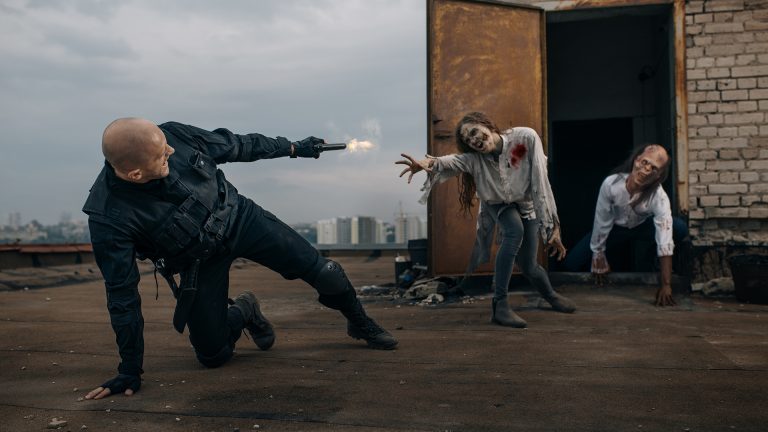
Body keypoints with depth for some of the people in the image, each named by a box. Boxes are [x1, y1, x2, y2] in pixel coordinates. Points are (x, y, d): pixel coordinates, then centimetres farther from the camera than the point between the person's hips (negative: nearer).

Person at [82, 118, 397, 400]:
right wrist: (130, 371, -10)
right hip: (200, 261, -1)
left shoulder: (175, 134, -22)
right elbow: (122, 295, -18)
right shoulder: (109, 217, -28)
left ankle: (361, 324, 25)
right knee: (213, 355, -2)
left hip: (240, 218, 2)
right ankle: (244, 311, 30)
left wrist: (292, 147, 9)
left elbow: (232, 146, -2)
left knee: (323, 272, -5)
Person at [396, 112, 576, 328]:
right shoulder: (473, 158, -24)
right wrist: (429, 163, -68)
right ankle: (500, 306, -28)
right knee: (515, 231, -33)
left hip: (527, 204, 0)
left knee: (528, 266, -3)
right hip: (498, 204, 0)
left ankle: (551, 295, 34)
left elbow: (540, 182, -28)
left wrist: (553, 226, -29)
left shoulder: (526, 138, -28)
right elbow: (452, 161, -44)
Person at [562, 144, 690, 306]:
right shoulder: (611, 183, -33)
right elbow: (601, 221, -20)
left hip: (643, 227, 0)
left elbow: (665, 242, -39)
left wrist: (666, 285, -44)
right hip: (615, 229, 0)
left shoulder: (659, 197, -34)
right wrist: (598, 255, -9)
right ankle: (620, 251, 15)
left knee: (680, 228, -30)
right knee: (572, 264, -12)